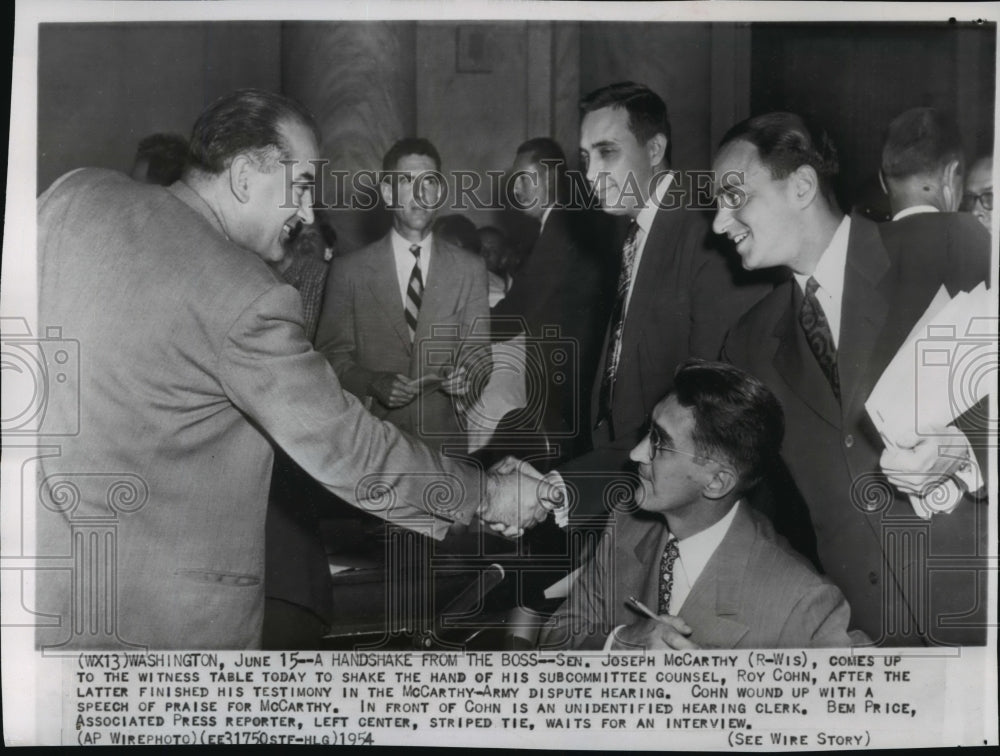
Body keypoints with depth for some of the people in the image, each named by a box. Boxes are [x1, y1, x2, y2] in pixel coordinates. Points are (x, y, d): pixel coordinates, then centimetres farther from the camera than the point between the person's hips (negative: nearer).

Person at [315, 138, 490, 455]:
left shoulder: (470, 269, 3)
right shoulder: (348, 271, -1)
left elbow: (477, 350, 3)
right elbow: (332, 355, -1)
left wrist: (467, 373, -19)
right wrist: (373, 383, -19)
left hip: (445, 438, 1)